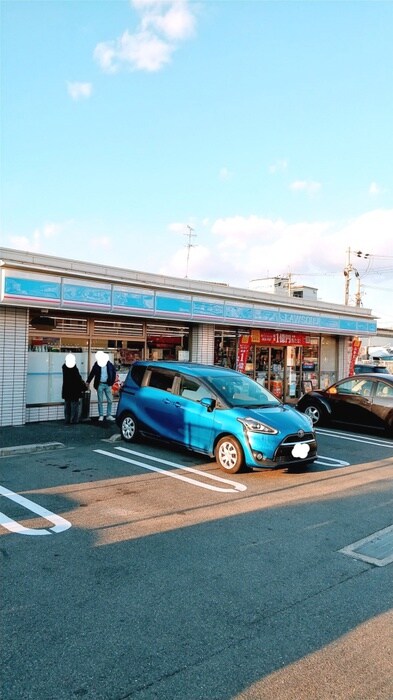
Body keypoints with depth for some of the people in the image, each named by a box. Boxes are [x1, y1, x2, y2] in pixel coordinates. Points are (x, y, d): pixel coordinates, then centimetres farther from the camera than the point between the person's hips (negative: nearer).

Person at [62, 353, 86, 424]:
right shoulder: (74, 369, -20)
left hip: (66, 390, 5)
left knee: (67, 405, 14)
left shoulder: (64, 367, -5)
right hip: (74, 390, -5)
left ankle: (67, 420, 19)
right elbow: (79, 380, -15)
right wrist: (83, 388, -3)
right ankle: (74, 420, 6)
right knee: (74, 404, 4)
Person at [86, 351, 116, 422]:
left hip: (108, 385, 1)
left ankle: (109, 415, 10)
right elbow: (92, 373, 2)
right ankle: (101, 416, 11)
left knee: (109, 401, 2)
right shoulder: (96, 364, -4)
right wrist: (88, 382, -2)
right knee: (100, 401, 4)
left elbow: (114, 373, 7)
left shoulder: (109, 364, -1)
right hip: (100, 385, -1)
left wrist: (112, 383, 2)